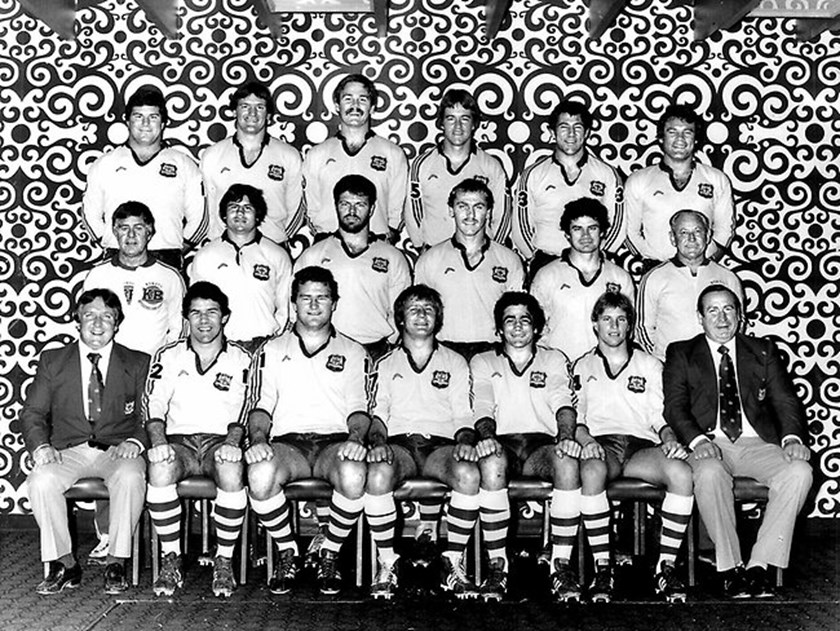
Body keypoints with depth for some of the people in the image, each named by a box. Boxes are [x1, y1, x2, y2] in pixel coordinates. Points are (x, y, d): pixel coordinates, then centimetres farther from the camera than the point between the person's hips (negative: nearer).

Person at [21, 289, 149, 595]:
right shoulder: (52, 360, 14)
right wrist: (40, 445, -9)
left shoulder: (137, 363, 11)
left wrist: (135, 442, -14)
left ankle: (116, 563, -18)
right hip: (69, 451, 1)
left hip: (117, 451, -1)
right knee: (41, 480, -30)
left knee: (130, 477, -34)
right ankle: (64, 564, -13)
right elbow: (33, 412, 11)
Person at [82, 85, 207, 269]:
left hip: (167, 261, -1)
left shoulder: (184, 165, 11)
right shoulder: (104, 164, 14)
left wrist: (178, 249, 6)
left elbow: (198, 218, 12)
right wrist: (110, 244, 9)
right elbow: (90, 213, 18)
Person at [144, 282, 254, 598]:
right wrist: (158, 440, -18)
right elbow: (154, 404, 2)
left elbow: (243, 410, 0)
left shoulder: (241, 359, 11)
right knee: (160, 468, -34)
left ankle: (224, 561, -18)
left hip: (220, 441, -1)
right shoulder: (168, 356, 14)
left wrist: (232, 441, -20)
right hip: (179, 441, 1)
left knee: (232, 471, -36)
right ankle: (171, 559, -18)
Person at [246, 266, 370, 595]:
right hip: (287, 442, 1)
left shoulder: (353, 353, 18)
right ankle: (287, 553, -9)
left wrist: (355, 438, -12)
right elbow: (261, 405, 11)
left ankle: (330, 554, -10)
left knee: (354, 475, -36)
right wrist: (258, 439, -10)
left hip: (335, 441, 0)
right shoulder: (272, 350, 20)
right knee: (260, 474, -35)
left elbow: (359, 408, 10)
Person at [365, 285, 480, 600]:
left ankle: (454, 562, -20)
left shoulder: (455, 363, 21)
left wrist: (465, 440, -9)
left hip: (441, 443, 0)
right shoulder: (385, 364, 21)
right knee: (378, 474, -36)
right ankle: (387, 564, -20)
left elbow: (464, 414, 13)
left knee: (469, 474, -34)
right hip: (398, 443, 0)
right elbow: (377, 413, 10)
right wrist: (378, 441, -11)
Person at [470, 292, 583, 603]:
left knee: (568, 464, -35)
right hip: (502, 443, -1)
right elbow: (482, 408, 4)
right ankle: (497, 565, -27)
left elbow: (564, 404, 4)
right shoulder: (483, 362, 20)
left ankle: (561, 565, -27)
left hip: (542, 443, 1)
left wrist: (566, 436, -18)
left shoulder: (554, 360, 21)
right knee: (491, 464, -38)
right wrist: (486, 435, -20)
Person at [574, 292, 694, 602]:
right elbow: (574, 416, 11)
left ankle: (666, 567, -23)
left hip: (642, 444, 2)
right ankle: (602, 568, -28)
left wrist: (670, 439, -7)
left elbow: (660, 415, 15)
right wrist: (586, 439, -11)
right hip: (600, 444, -1)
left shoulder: (650, 365, 23)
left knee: (681, 472, -32)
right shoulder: (583, 366, 21)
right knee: (592, 471, -40)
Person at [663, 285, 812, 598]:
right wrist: (697, 440, -19)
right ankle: (730, 567, -20)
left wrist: (792, 437, -10)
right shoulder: (681, 354, 13)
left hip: (757, 443, 2)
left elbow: (785, 400, 11)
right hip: (710, 444, -2)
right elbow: (675, 406, 1)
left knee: (799, 472, -27)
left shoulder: (763, 350, 20)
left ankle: (760, 564, -20)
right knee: (709, 473, -36)